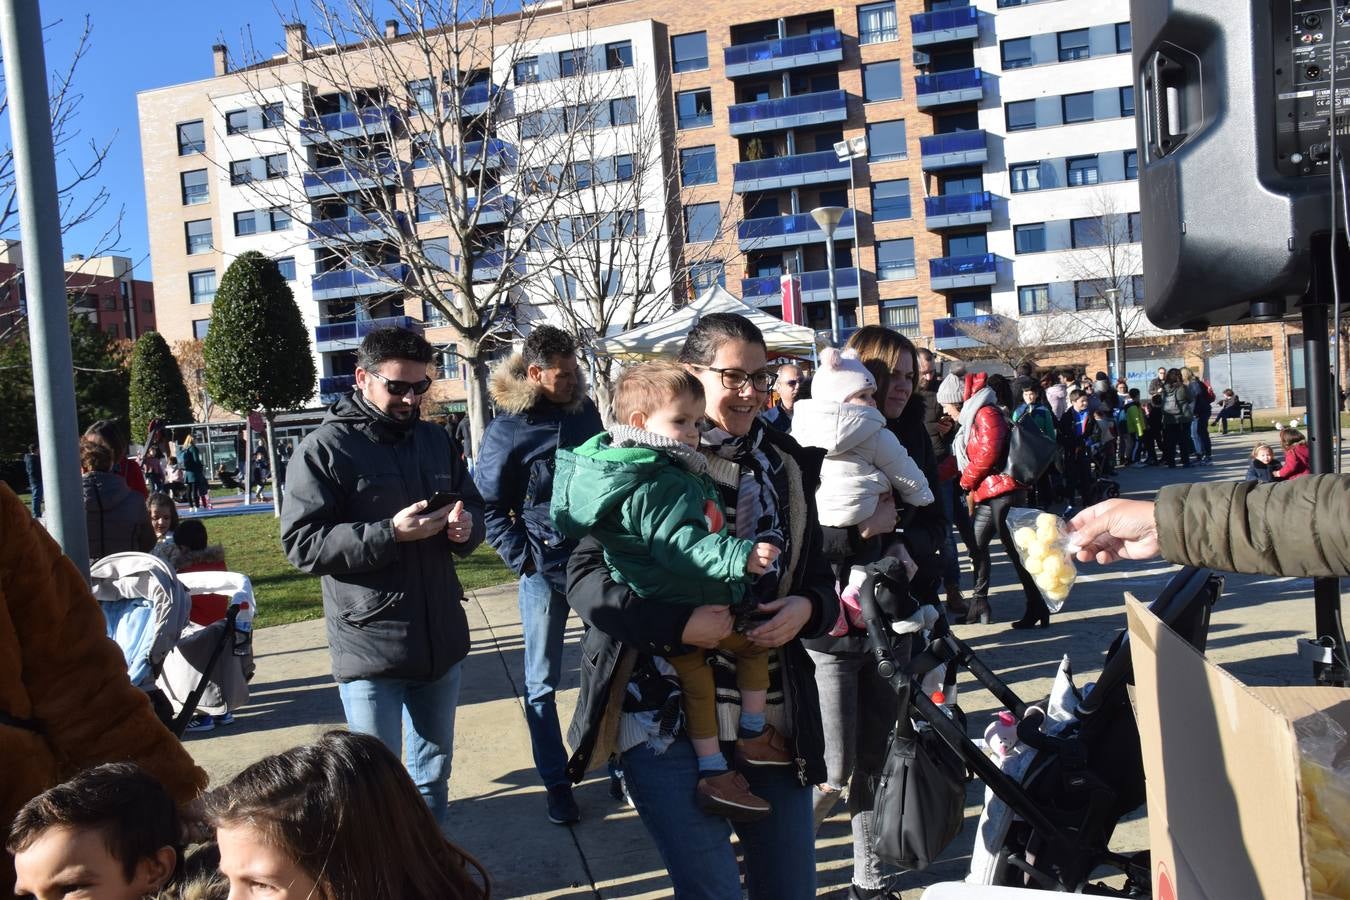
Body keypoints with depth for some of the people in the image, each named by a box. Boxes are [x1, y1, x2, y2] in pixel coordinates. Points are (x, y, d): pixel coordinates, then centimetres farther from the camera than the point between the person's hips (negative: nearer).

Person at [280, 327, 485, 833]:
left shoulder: (434, 440, 11)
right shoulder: (324, 449, -8)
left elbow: (472, 503, 19)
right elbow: (302, 544, -15)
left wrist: (466, 524, -6)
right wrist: (390, 533, -25)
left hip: (441, 639, 6)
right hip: (370, 647, -6)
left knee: (433, 773, 19)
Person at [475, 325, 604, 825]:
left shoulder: (585, 410, 5)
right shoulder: (505, 431, -10)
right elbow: (489, 505, -5)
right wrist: (522, 559, -13)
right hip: (544, 569, -4)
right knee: (542, 684, 5)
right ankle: (556, 783, 18)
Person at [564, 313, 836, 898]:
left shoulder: (786, 464, 9)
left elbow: (819, 580, 15)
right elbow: (586, 577, -9)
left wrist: (807, 608, -9)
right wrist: (678, 623, -23)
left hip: (771, 715, 5)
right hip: (666, 714, -4)